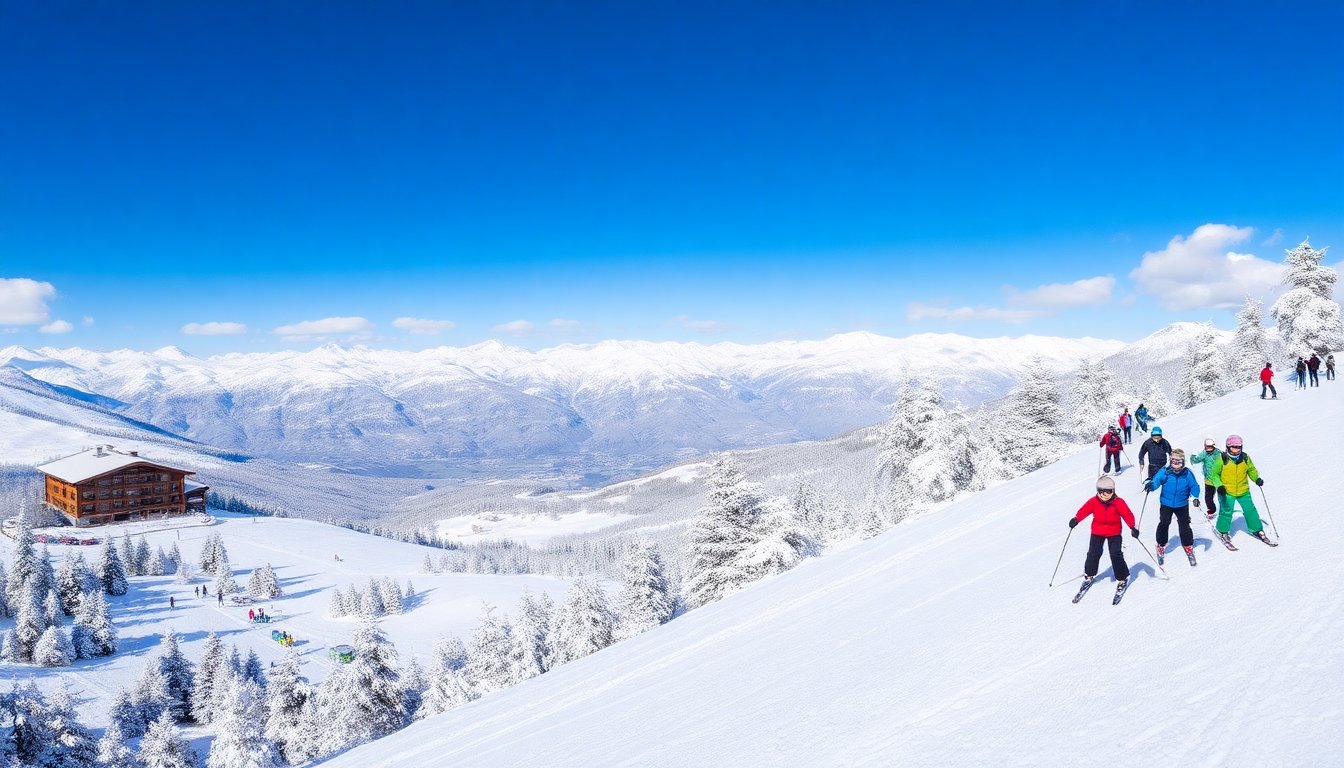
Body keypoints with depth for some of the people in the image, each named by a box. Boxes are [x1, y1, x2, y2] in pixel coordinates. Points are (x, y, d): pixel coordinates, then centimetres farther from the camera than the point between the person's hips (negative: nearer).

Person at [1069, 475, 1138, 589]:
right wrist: (1076, 519, -22)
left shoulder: (1118, 502, -18)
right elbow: (1084, 510, -8)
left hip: (1114, 532, -2)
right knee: (1093, 553, 1)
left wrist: (1132, 527, -30)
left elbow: (1127, 514, -19)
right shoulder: (1094, 501, -13)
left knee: (1116, 555, -8)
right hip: (1097, 532, 2)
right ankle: (1089, 574, 23)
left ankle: (1122, 577, 10)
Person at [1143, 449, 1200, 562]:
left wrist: (1195, 497, -18)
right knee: (1164, 523, -1)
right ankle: (1161, 545, 20)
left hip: (1182, 504, 1)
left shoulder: (1187, 473, -9)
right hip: (1166, 503, -1)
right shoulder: (1165, 471, -12)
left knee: (1184, 525, 6)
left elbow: (1194, 486, -3)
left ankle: (1188, 545, 25)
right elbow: (1156, 480, -20)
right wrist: (1151, 485, -42)